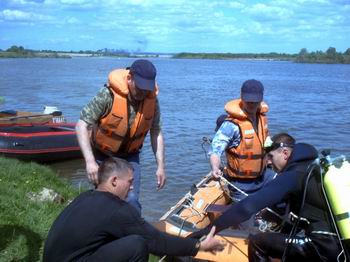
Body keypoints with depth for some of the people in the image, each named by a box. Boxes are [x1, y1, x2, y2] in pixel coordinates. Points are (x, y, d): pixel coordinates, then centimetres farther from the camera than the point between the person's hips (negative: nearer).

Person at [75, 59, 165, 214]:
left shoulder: (152, 100, -14)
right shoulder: (108, 95, -27)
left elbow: (156, 133, -2)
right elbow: (82, 125, -27)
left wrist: (160, 166, -6)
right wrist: (90, 161, -36)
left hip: (129, 156, 2)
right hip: (102, 155, -2)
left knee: (131, 201, -8)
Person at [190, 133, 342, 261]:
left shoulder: (292, 176, -13)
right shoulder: (314, 167, 11)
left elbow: (249, 205, -19)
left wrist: (210, 229, -17)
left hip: (325, 246, -8)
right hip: (341, 242, 9)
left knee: (257, 243, -2)